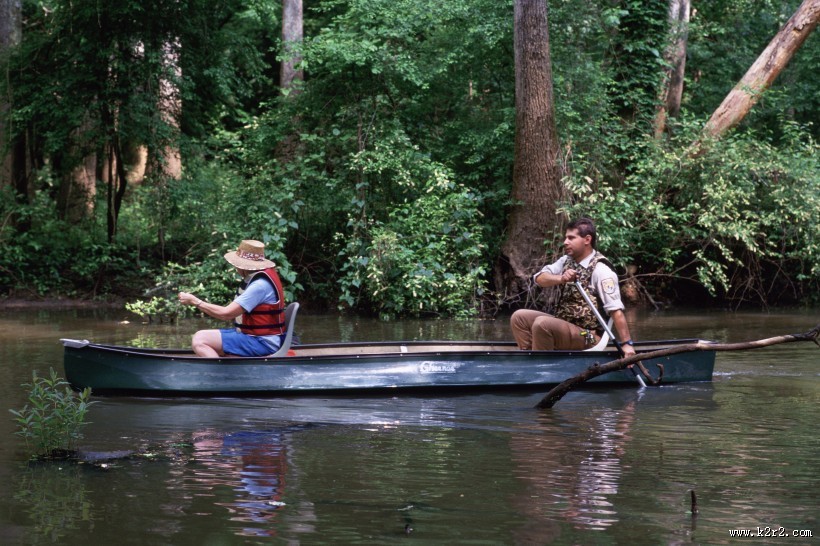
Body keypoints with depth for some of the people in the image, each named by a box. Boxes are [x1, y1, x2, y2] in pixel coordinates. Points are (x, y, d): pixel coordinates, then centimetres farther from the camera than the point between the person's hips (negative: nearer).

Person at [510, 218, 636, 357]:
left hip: (586, 334, -8)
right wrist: (561, 279, -24)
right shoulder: (566, 261, 8)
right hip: (562, 324, 8)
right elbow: (539, 278, -4)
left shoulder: (600, 270, -16)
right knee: (520, 317, -2)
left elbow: (616, 310, -22)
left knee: (542, 323, -29)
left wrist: (626, 344, -27)